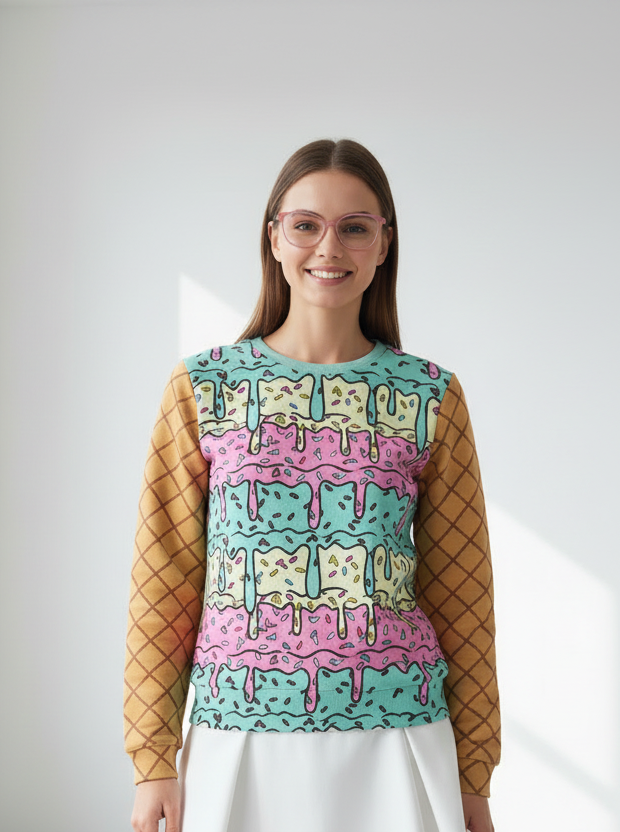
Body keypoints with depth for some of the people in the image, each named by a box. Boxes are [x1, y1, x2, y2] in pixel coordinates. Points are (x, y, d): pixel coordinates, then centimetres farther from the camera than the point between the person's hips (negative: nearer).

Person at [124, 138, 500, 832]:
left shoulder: (433, 398, 3)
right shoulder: (202, 388, 1)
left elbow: (461, 593, 6)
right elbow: (164, 582, 3)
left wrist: (474, 770, 7)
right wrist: (153, 757, 0)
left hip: (394, 739, 1)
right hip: (239, 735, 0)